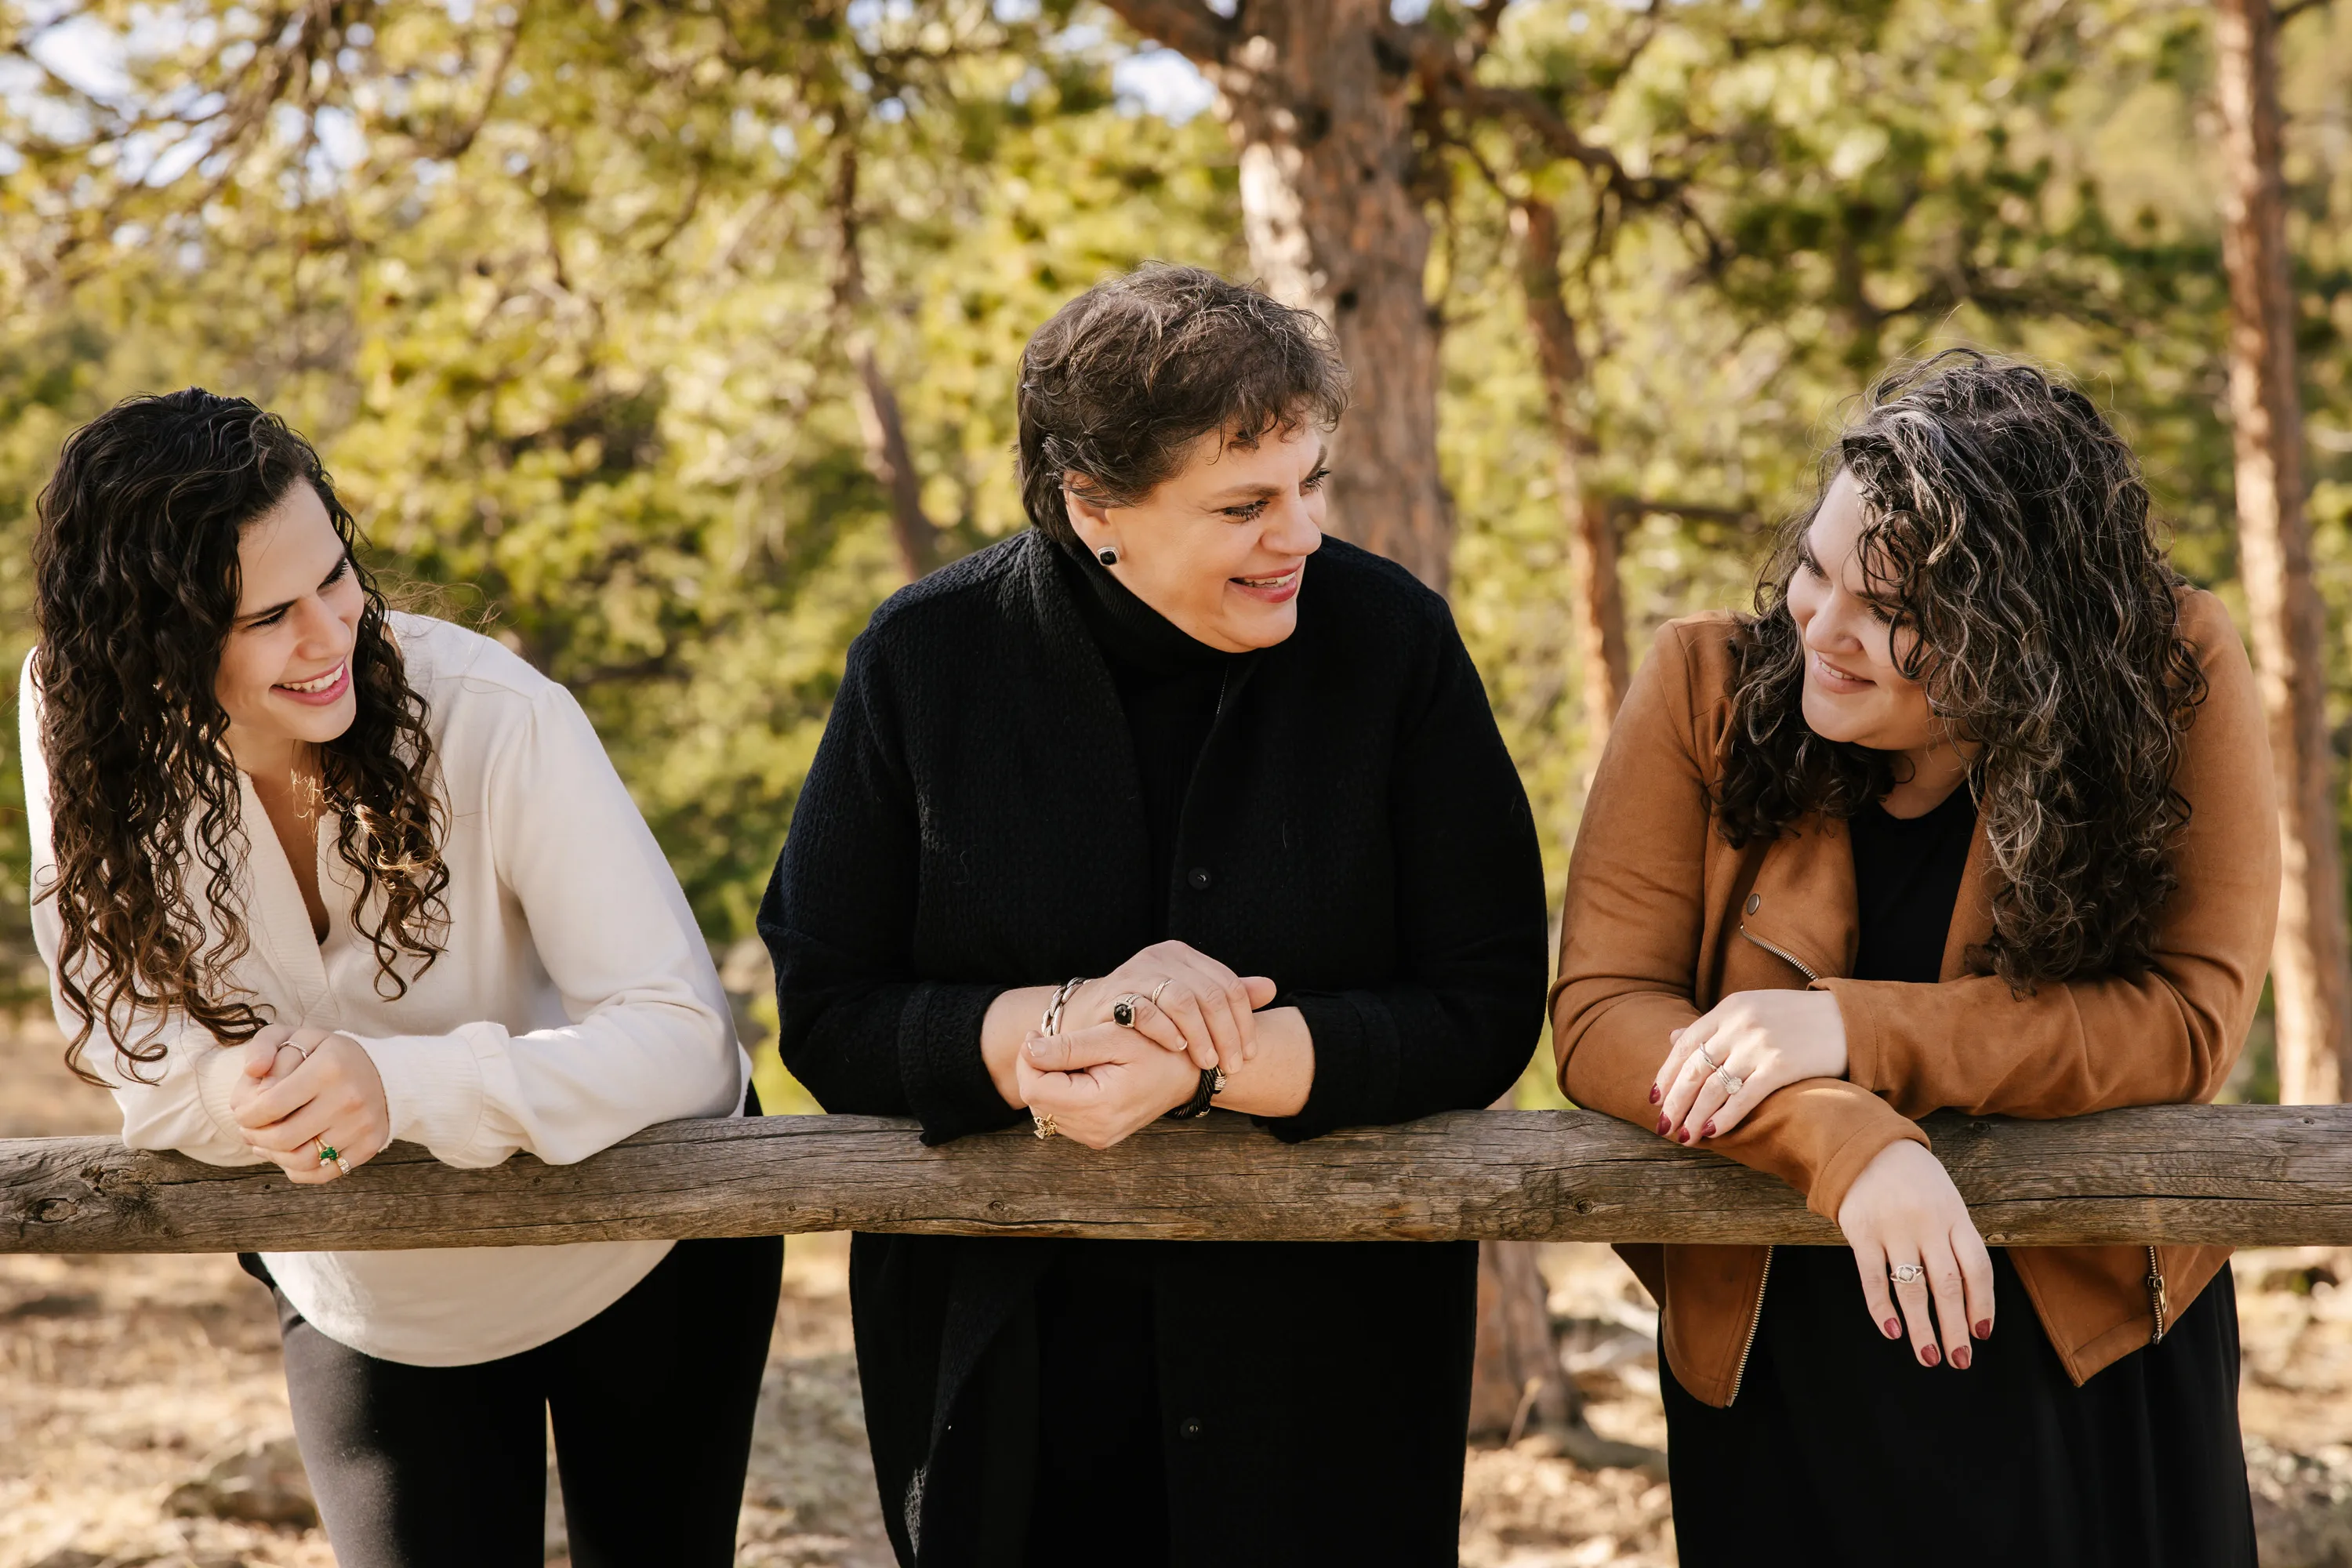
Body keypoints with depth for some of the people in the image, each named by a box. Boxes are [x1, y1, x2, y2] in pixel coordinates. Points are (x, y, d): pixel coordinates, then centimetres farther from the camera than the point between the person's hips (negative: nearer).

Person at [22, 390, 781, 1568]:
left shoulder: (497, 720, -31)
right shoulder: (83, 721, -21)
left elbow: (683, 1031, -30)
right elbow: (123, 1026, -15)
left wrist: (401, 1085, -45)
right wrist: (232, 1093, -38)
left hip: (645, 1254, -1)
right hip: (364, 1305, 2)